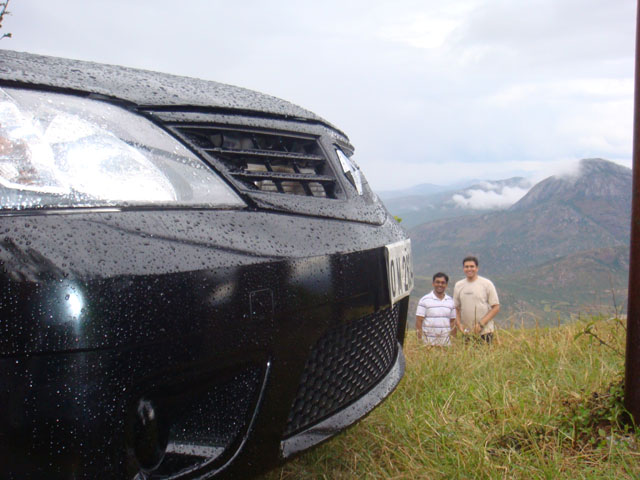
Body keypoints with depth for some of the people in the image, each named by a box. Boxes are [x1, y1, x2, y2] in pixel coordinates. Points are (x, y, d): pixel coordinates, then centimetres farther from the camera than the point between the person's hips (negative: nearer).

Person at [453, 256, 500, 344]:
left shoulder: (487, 284, -1)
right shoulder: (458, 285, 11)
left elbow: (496, 307, -3)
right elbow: (456, 308, 15)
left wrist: (481, 323, -12)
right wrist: (459, 324, -2)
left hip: (484, 331, -3)